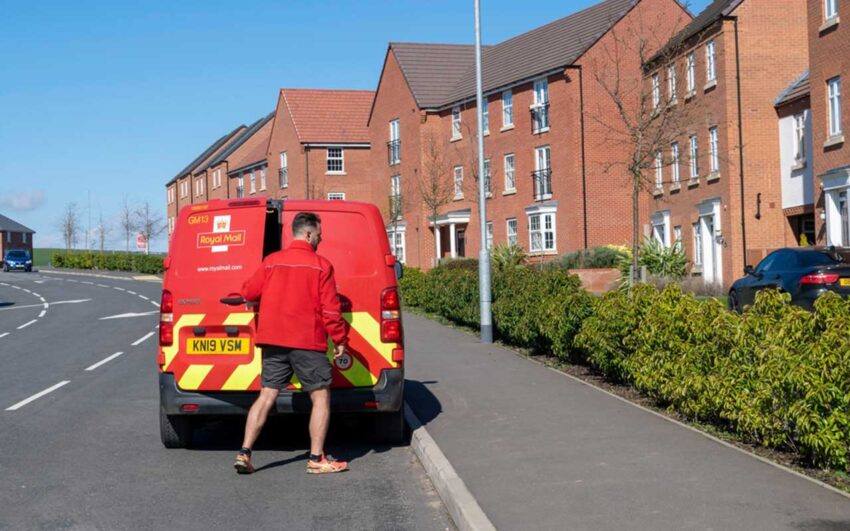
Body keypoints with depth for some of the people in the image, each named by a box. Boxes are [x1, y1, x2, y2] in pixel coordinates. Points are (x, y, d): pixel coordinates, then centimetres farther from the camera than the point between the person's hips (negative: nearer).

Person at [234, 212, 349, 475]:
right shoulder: (321, 265, -5)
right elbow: (330, 308, -8)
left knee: (266, 396, 9)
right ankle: (316, 459, 4)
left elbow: (249, 292, 8)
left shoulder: (271, 261, 6)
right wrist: (340, 340, 1)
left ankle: (244, 453, 3)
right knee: (321, 397, 6)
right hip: (307, 342, -4)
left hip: (273, 341, 5)